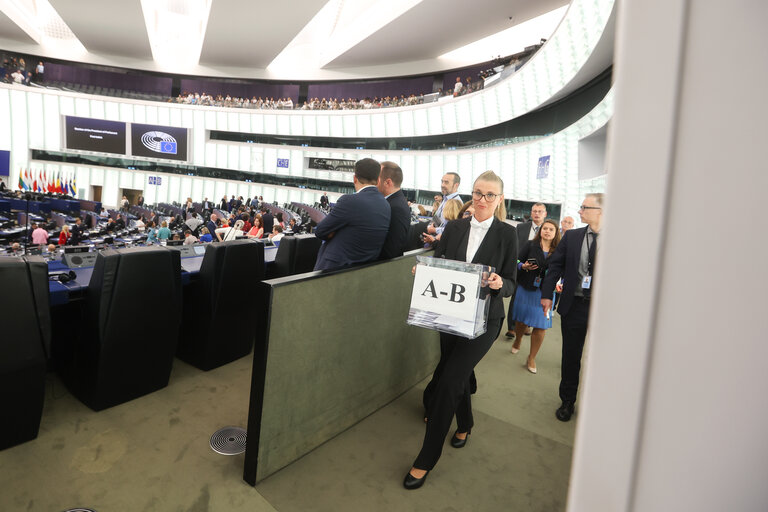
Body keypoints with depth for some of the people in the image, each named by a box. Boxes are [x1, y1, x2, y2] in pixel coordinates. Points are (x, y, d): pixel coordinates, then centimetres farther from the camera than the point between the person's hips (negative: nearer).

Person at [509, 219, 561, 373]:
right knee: (521, 320, 14)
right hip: (526, 289, 0)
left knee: (541, 327, -1)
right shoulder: (530, 245, 1)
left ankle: (532, 358, 17)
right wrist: (524, 266, -17)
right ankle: (517, 342, 45)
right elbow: (518, 261, 2)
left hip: (544, 293, 0)